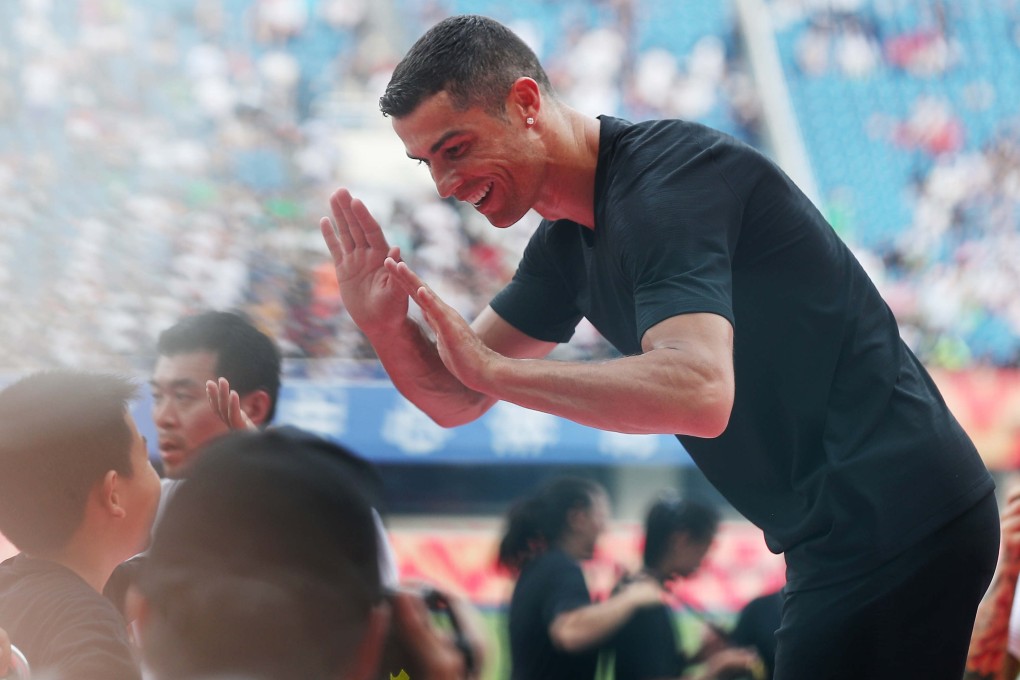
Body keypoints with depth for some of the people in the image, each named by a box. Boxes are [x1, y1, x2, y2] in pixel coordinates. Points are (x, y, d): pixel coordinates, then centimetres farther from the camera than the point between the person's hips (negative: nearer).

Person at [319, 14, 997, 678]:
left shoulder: (664, 178, -18)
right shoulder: (567, 246, 13)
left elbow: (697, 391, -32)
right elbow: (454, 398, 16)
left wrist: (494, 370, -27)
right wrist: (386, 323, -6)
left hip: (891, 522, -10)